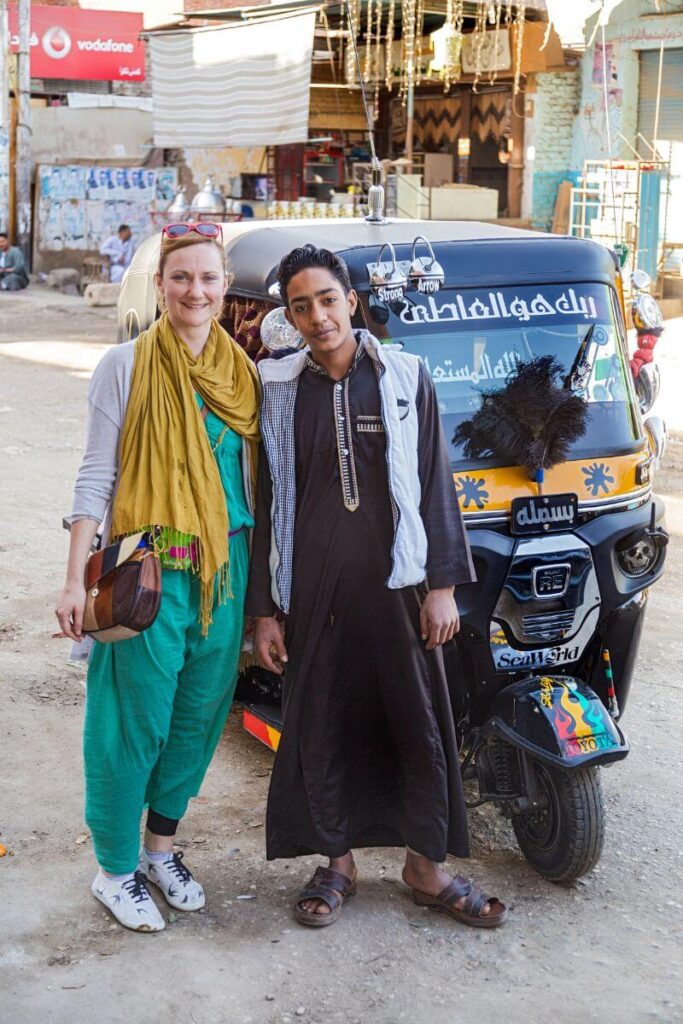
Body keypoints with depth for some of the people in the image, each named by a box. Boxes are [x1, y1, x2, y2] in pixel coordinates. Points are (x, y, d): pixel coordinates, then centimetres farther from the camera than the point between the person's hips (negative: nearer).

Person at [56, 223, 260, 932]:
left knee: (200, 715, 12)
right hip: (149, 568, -4)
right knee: (137, 723, 1)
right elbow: (96, 475, -6)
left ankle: (161, 846, 31)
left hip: (225, 566, 5)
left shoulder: (241, 371, 7)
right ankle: (115, 870, 17)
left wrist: (256, 577, 12)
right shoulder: (127, 366, -5)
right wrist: (77, 580, -11)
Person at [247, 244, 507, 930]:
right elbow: (265, 503, 5)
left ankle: (427, 867, 22)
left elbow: (434, 486, 3)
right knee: (319, 729, 8)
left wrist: (443, 584, -3)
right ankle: (337, 865, 26)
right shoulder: (277, 390, 4)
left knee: (421, 727, 5)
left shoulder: (405, 378, 2)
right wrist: (263, 608, 2)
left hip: (396, 582, 0)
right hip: (311, 588, 1)